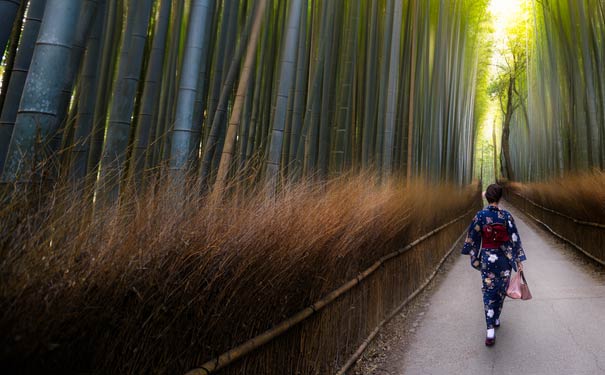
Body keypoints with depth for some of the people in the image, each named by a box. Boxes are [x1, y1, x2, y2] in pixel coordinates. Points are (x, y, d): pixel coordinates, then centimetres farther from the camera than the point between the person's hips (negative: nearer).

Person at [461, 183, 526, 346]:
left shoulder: (480, 216, -11)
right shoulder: (506, 216, -10)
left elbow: (472, 237, -3)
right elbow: (514, 239, -6)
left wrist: (473, 256, 11)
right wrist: (519, 260, 1)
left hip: (487, 258, -1)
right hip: (504, 258, 1)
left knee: (488, 291, 3)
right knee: (501, 289, 20)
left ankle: (490, 330, -5)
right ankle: (496, 319, 35)